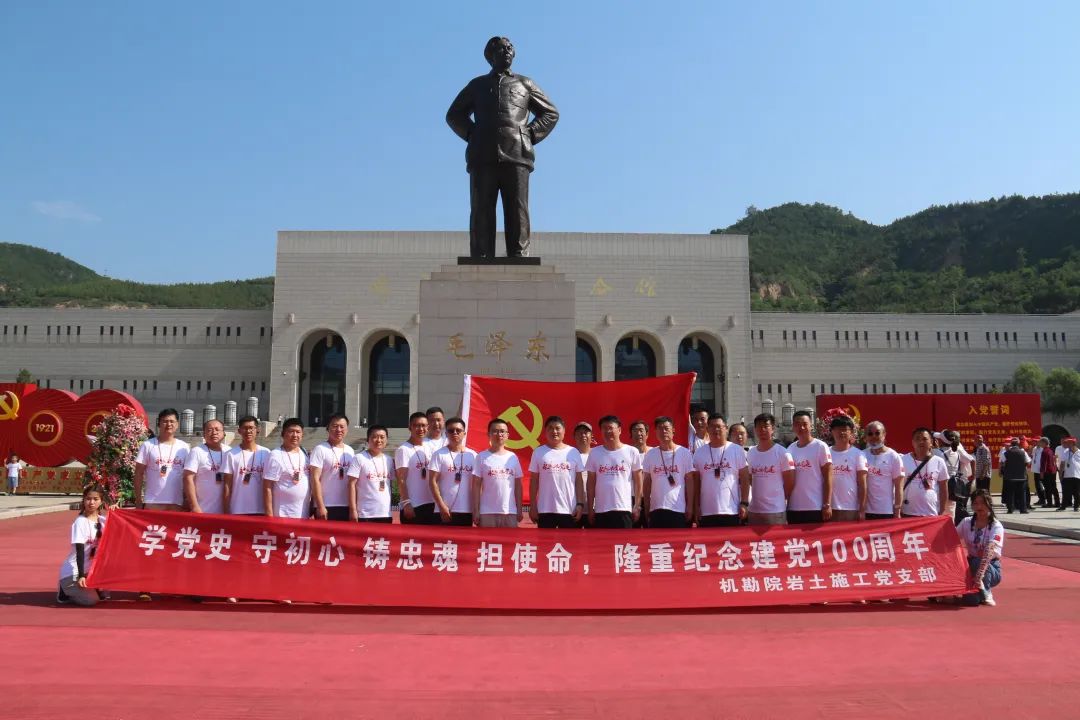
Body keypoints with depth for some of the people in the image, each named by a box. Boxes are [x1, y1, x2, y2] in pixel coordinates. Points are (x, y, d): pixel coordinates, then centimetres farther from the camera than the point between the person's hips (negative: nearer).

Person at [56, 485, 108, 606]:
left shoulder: (103, 520, 2)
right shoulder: (80, 522, -16)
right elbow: (79, 550, -21)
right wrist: (81, 576, -27)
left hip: (90, 570, 7)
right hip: (72, 572, -6)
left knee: (102, 595, 2)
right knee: (91, 600, -17)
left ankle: (73, 589, 21)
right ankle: (65, 590, 7)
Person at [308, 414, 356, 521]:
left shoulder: (350, 451, 12)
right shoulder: (320, 450, -6)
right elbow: (315, 479, -11)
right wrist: (320, 506, -16)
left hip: (347, 507, 6)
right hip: (327, 506, -6)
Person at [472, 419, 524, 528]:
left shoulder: (513, 457, 7)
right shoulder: (482, 457, -1)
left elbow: (518, 486, 9)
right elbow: (476, 485, -2)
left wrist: (519, 509, 4)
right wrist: (475, 510, -7)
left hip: (510, 511, 3)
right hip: (487, 512, -3)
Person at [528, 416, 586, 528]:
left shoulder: (573, 452, 4)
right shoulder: (538, 452, 2)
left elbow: (579, 481, 5)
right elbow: (534, 481, 4)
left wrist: (580, 504, -1)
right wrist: (532, 505, 0)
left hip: (569, 509, 1)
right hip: (545, 509, 0)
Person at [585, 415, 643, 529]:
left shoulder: (631, 452, 0)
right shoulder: (595, 453, 5)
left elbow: (637, 481, 4)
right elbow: (591, 483, 8)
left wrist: (637, 505, -1)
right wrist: (590, 508, 5)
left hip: (624, 509, -2)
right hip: (601, 510, 2)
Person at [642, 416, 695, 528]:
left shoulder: (684, 453, -1)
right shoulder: (650, 455, 5)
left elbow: (689, 481, 0)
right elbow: (647, 482, 10)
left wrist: (690, 506, -4)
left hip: (679, 509, -2)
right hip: (656, 509, 2)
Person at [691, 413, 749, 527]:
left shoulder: (737, 450, 1)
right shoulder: (699, 452, 6)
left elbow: (745, 479, 1)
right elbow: (696, 482, 9)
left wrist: (744, 503, -6)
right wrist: (696, 506, 4)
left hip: (731, 511, -2)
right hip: (706, 512, 2)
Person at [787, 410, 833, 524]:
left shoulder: (820, 447, -4)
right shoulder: (790, 449, 9)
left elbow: (828, 477, -6)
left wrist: (827, 505, -12)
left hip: (816, 508, -4)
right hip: (793, 508, 4)